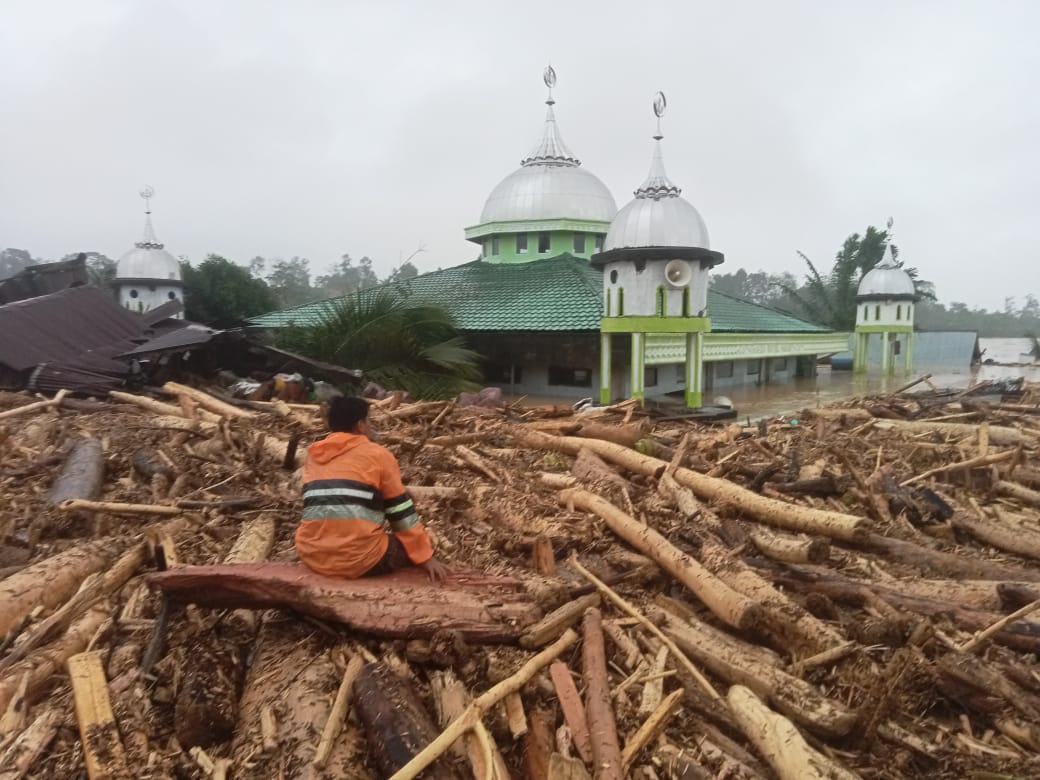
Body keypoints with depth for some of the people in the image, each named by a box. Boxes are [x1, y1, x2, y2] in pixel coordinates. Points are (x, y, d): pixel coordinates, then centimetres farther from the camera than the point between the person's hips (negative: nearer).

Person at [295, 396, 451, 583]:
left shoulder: (314, 455, 12)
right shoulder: (376, 454, -2)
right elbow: (403, 514, -1)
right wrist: (426, 557, 5)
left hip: (312, 556, 5)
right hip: (360, 560, -5)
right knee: (413, 547, 19)